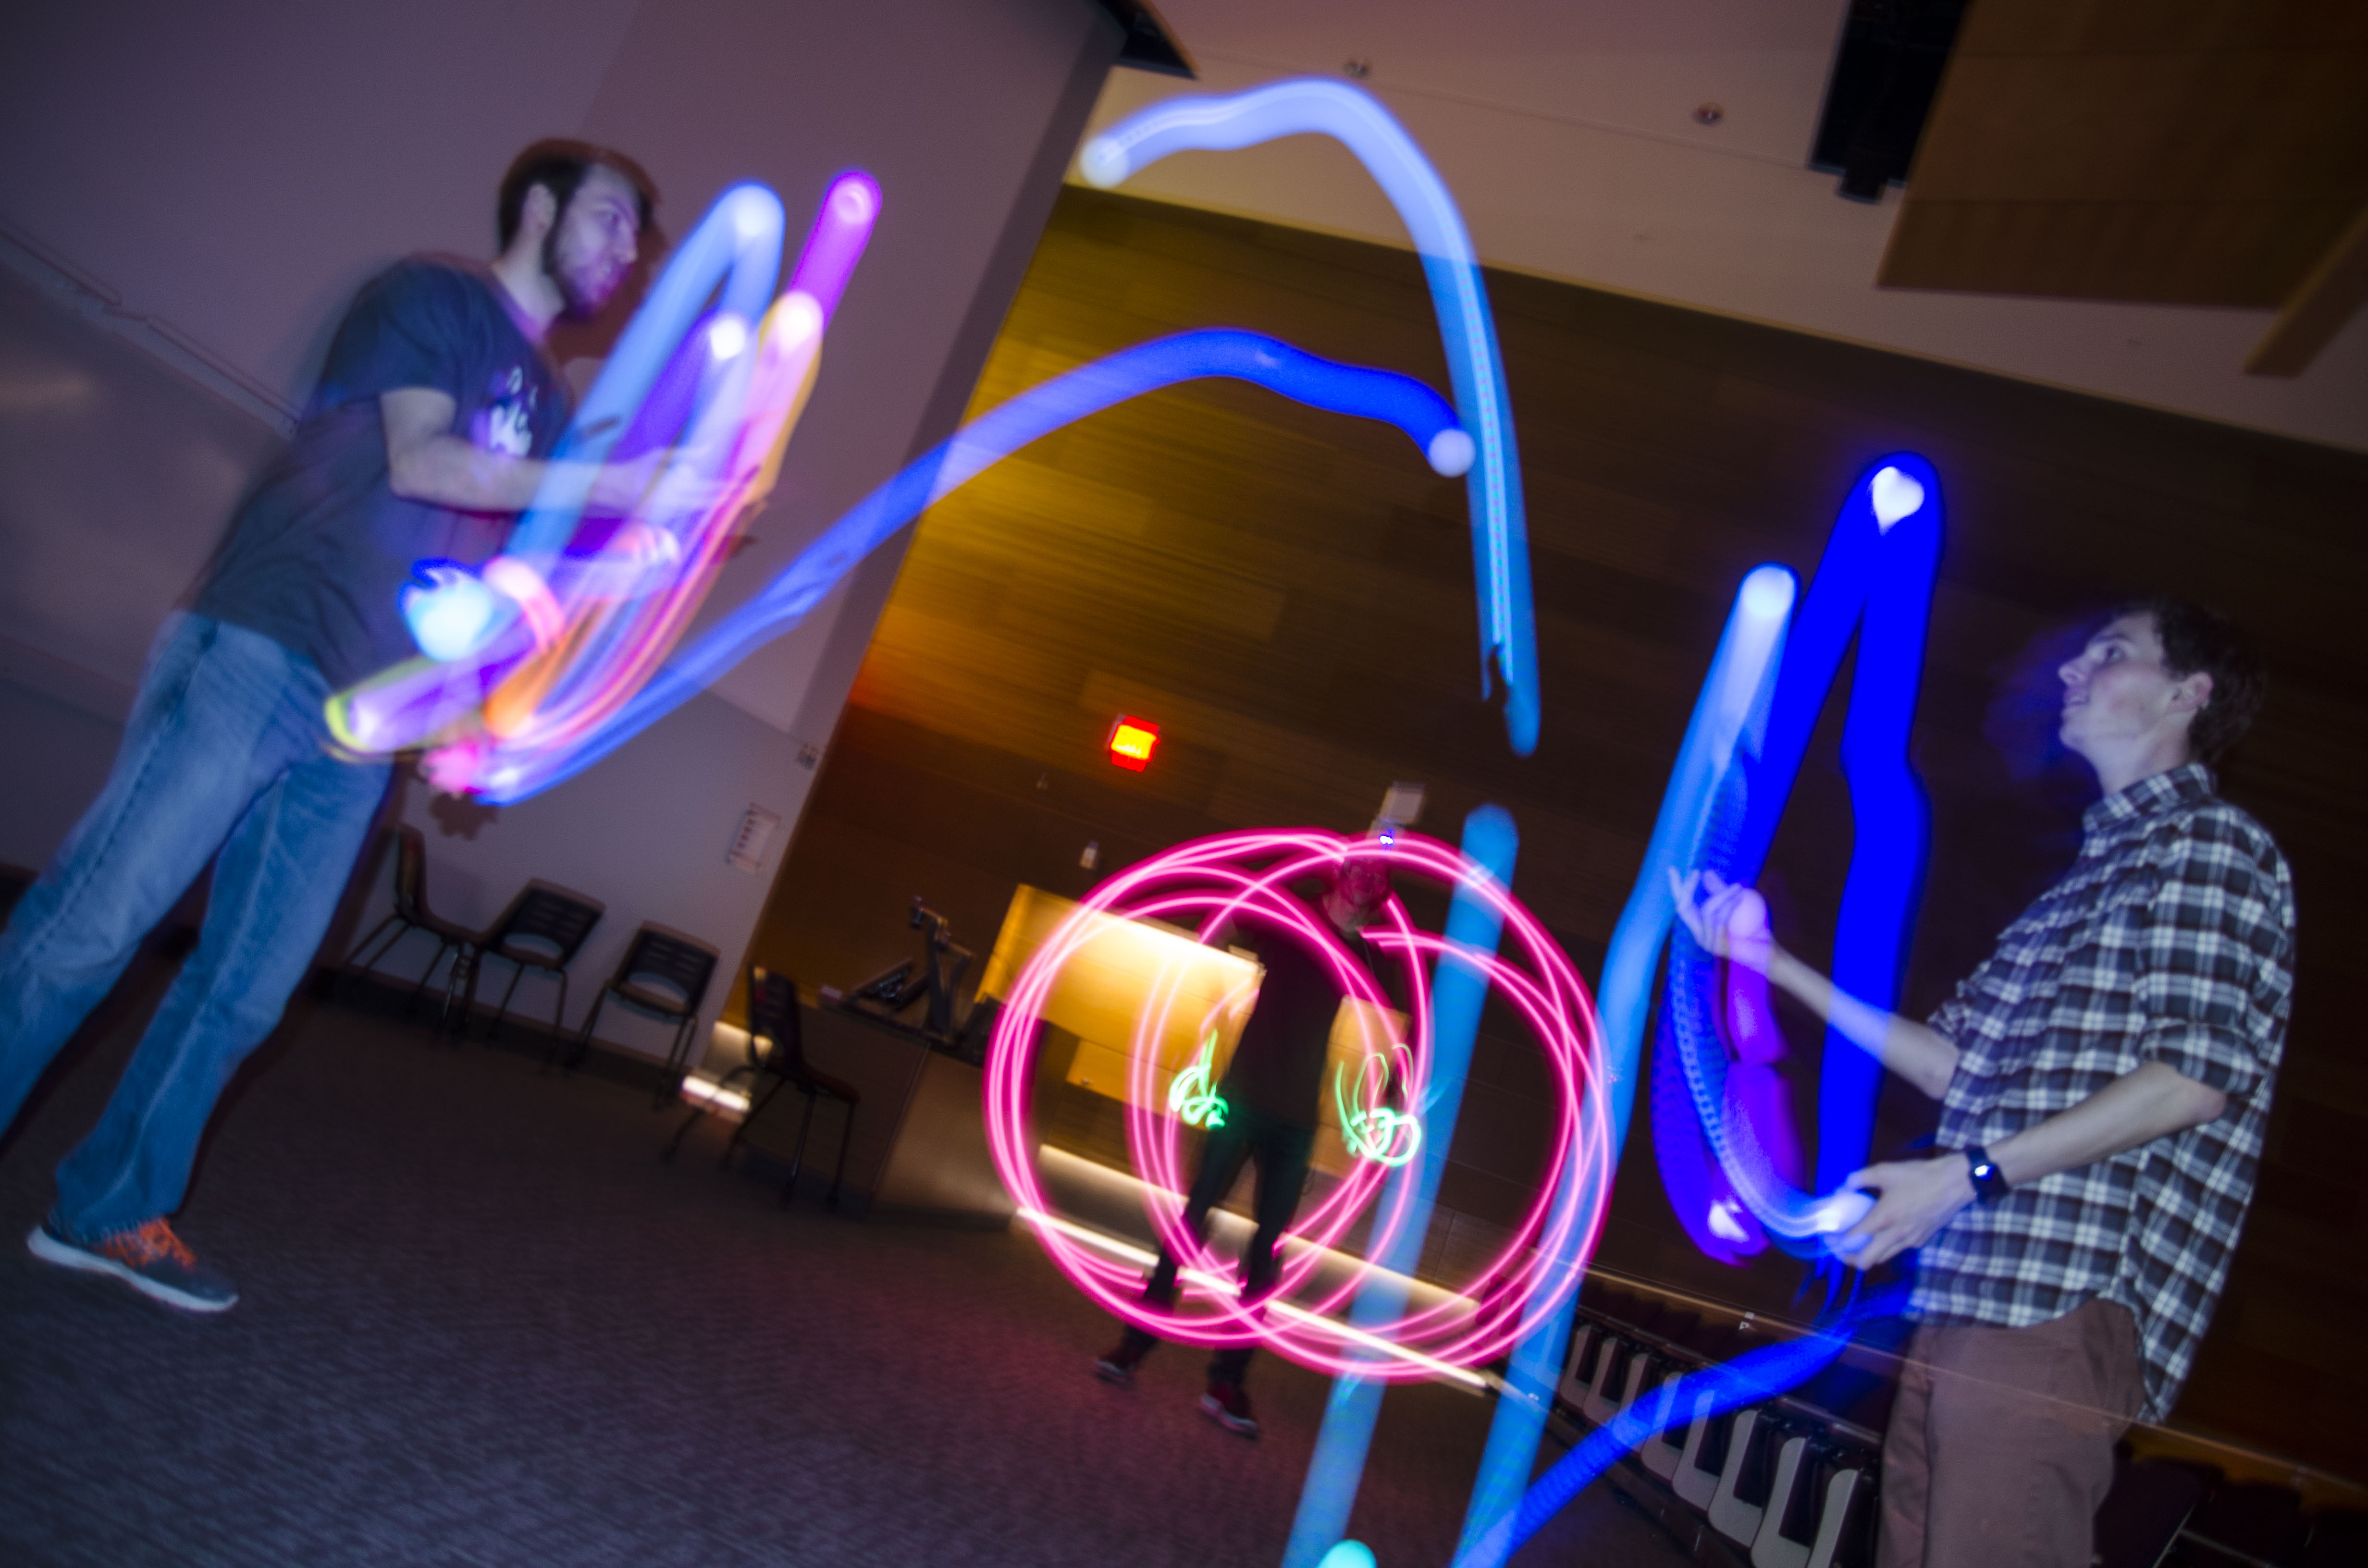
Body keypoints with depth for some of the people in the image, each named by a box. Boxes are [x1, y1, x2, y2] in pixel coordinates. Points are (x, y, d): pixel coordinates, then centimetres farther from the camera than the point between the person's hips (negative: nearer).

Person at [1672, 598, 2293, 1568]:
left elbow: (2200, 1071, -13)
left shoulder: (2212, 843, 0)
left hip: (2063, 1300, -8)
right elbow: (1956, 1066, 22)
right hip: (1964, 1296, 8)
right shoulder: (2089, 873, 26)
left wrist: (1968, 1175, -15)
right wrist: (1770, 958, 20)